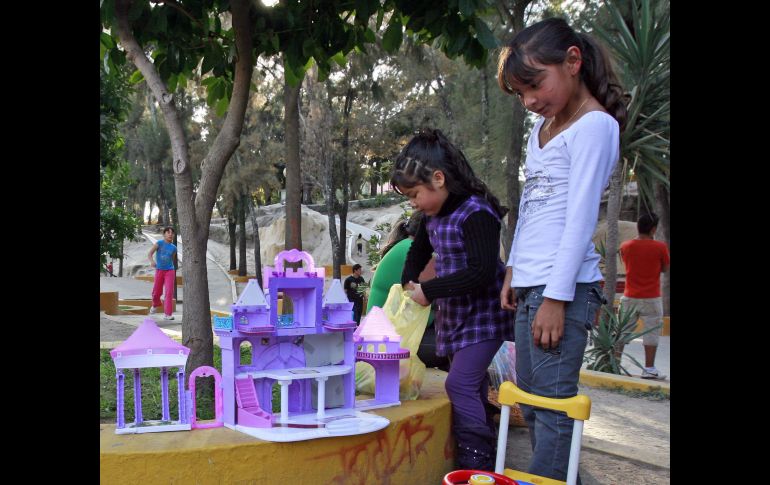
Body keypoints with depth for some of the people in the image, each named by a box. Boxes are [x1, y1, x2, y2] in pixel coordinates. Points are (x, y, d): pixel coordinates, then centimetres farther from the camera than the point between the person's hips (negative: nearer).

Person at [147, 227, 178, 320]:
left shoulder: (173, 248, 3)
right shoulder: (159, 243, -5)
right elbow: (149, 253, -10)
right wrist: (152, 261, -31)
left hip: (170, 271, 1)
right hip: (159, 270, -1)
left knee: (169, 292, -11)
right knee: (157, 292, 12)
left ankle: (167, 314, -10)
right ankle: (155, 305, 46)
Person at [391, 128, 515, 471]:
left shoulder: (476, 213, -22)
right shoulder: (432, 215, 5)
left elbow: (482, 273, -30)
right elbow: (419, 251, 25)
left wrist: (428, 290, -23)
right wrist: (408, 283, 6)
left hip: (482, 316, -8)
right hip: (453, 315, 9)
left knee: (460, 383, -13)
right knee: (471, 384, 13)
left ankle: (477, 461, -3)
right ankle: (479, 452, 24)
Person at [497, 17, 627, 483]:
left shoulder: (594, 126, -8)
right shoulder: (543, 126, 17)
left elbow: (581, 218, -14)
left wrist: (556, 298, -16)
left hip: (564, 287, -9)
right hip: (530, 285, 9)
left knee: (552, 404, -6)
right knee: (530, 403, 12)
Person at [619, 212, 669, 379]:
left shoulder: (625, 246, -2)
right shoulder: (660, 247, -10)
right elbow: (665, 269, 1)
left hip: (629, 297, 3)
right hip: (651, 299, -3)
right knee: (652, 332, 6)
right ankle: (649, 368, 7)